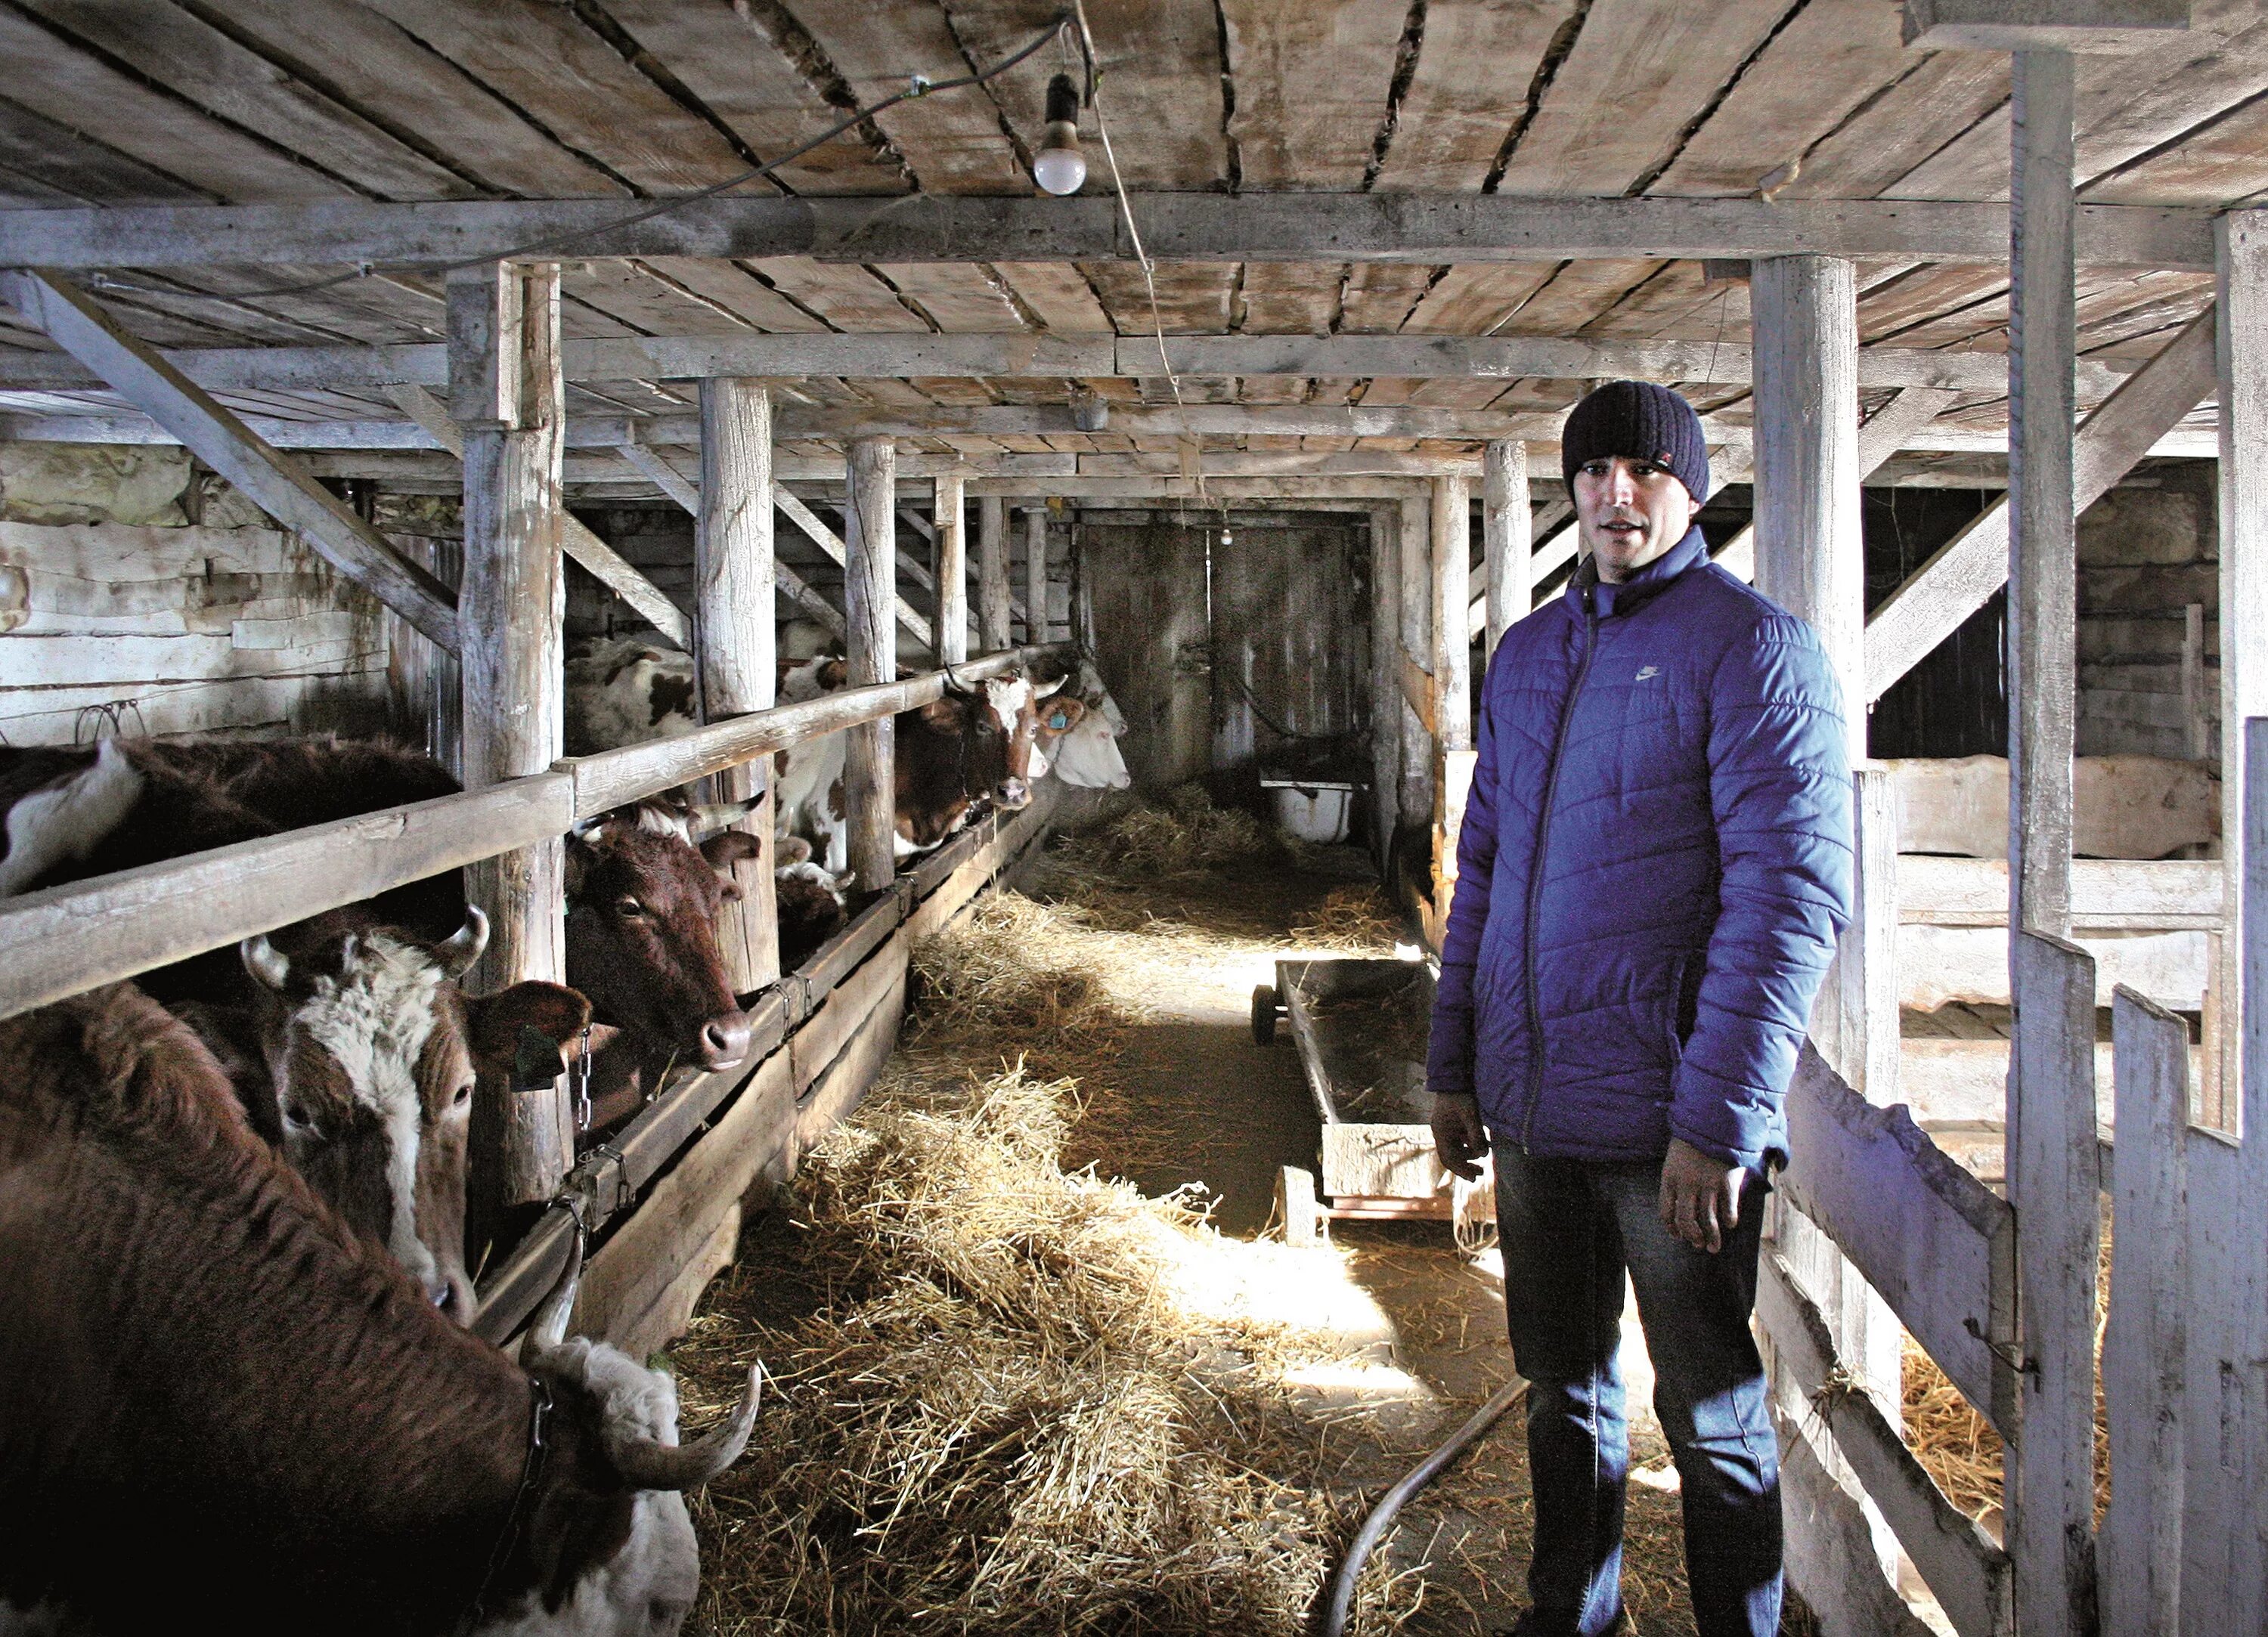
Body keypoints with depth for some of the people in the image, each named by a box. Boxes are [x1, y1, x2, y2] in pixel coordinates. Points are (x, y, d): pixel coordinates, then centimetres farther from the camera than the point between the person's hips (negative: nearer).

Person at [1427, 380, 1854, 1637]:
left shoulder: (1751, 648, -9)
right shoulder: (1527, 654, 11)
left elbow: (1791, 893, -16)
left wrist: (1718, 1117, -20)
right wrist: (1452, 1063, 12)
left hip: (1669, 1117, -6)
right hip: (1531, 1104, 6)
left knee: (1709, 1413, 8)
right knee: (1562, 1386, 19)